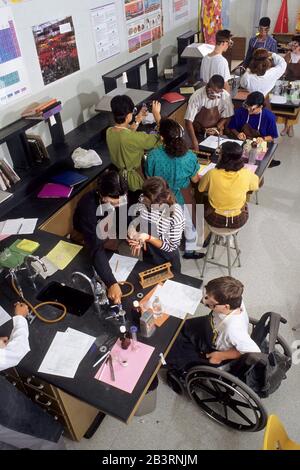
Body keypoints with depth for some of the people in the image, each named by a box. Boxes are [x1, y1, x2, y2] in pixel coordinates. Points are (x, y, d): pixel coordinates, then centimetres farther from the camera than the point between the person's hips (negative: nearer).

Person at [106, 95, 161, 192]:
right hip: (136, 181, -7)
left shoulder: (109, 132, -10)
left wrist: (138, 120, 10)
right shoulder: (135, 137, -35)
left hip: (121, 176, 7)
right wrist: (157, 114, -16)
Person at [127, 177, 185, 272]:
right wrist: (132, 227, -24)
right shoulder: (143, 199, -20)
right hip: (147, 254, 5)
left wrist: (148, 238, -33)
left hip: (168, 260, -4)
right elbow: (136, 218, -2)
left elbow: (171, 246, -23)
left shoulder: (176, 214, -33)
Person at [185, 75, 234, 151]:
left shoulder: (226, 96, -18)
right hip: (198, 133, -2)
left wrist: (217, 128, -19)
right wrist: (194, 142, -39)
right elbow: (188, 121, -29)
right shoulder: (197, 96, -26)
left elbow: (226, 117, -2)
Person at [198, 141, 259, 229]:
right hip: (238, 221, 1)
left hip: (214, 220, -1)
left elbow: (200, 188, -4)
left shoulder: (212, 174, -25)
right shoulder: (247, 174, -22)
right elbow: (256, 186, 1)